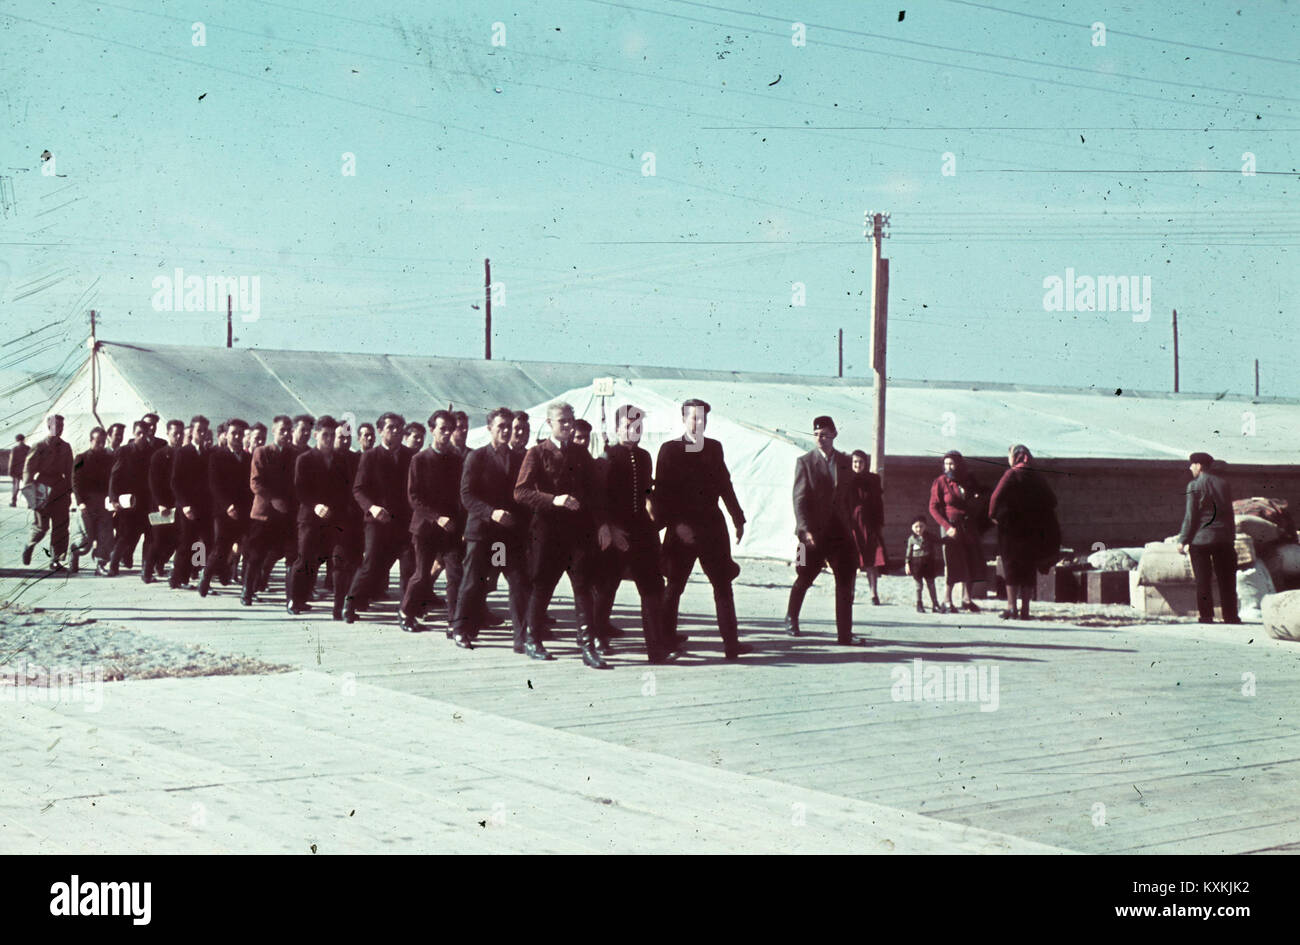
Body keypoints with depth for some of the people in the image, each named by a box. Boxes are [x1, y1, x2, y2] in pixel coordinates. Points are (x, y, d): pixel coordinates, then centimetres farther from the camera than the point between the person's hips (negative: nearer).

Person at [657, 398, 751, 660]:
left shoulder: (714, 448, 10)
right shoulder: (669, 450, -3)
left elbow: (725, 485, 15)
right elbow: (662, 493, -7)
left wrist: (738, 519, 13)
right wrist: (675, 524, -16)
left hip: (712, 525, 4)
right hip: (683, 528, -4)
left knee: (723, 584, 5)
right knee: (675, 585, 4)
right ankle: (667, 640, 11)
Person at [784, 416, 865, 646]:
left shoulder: (845, 463, 9)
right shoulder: (805, 462, -2)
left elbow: (849, 498, 14)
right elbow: (800, 499, -9)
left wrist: (850, 527, 8)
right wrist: (805, 530, -19)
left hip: (840, 532, 3)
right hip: (814, 532, -3)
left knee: (846, 583, -2)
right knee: (804, 579, 9)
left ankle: (844, 634, 2)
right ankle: (791, 618, 34)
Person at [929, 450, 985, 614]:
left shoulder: (970, 481, 8)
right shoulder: (940, 482, -4)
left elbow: (977, 506, 19)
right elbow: (933, 508, -8)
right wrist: (948, 526, -18)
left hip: (969, 527, 5)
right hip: (951, 526, -5)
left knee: (971, 562, 6)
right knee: (952, 564, -8)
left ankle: (966, 599, 18)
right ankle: (947, 602, -3)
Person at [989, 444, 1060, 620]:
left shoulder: (1011, 475, -8)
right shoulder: (1038, 477, 9)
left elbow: (997, 497, -17)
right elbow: (1052, 502, 12)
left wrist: (993, 515, -4)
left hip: (1013, 528, -4)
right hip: (1035, 531, 5)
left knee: (1011, 567, 2)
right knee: (1029, 568, 10)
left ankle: (1011, 607, -4)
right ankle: (1025, 609, 9)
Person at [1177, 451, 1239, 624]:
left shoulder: (1195, 485, -7)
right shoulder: (1222, 483, 8)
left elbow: (1190, 516, -10)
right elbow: (1230, 512, 11)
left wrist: (1183, 540, -6)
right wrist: (1231, 536, 17)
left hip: (1200, 538, -4)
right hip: (1223, 537, 4)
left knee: (1203, 580, 2)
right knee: (1226, 579, 9)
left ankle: (1206, 615, 0)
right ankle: (1230, 615, 9)